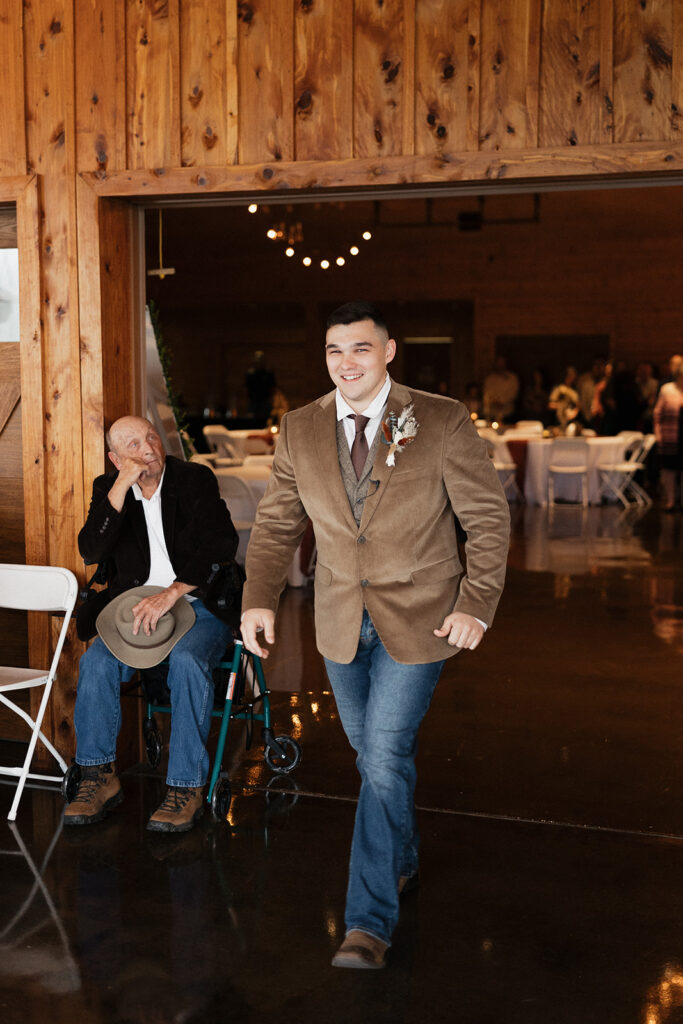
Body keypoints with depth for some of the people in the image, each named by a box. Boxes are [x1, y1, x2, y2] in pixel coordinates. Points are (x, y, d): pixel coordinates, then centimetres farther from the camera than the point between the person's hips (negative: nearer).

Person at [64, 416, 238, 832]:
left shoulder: (195, 479, -2)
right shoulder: (109, 488, 7)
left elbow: (222, 543, -13)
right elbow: (92, 551, -7)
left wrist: (171, 594, -23)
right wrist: (121, 487, -16)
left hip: (199, 603, -3)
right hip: (137, 608, 3)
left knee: (187, 660, -33)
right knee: (96, 661, -24)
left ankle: (187, 788, -27)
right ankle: (100, 778, -12)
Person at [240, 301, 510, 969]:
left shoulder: (441, 422, -11)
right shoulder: (300, 430, -1)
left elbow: (487, 517, -5)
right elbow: (276, 525, 5)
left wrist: (476, 605, -12)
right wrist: (258, 600, -7)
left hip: (417, 618, -4)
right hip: (341, 621, 4)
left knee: (386, 759, -10)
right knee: (371, 755, 17)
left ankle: (369, 920, 0)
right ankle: (400, 860, 42)